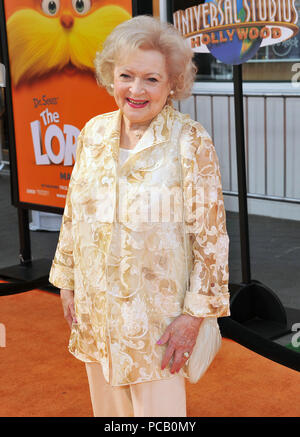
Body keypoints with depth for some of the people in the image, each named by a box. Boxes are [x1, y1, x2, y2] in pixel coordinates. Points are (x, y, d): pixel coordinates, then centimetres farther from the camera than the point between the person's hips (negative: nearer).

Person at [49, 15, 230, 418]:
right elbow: (73, 214, 11)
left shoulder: (191, 141, -13)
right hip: (96, 306, 5)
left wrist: (195, 313, -13)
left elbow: (211, 235, -12)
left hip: (159, 316, -5)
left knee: (158, 407, 5)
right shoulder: (94, 133, 1)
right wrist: (67, 281, 12)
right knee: (108, 404, 18)